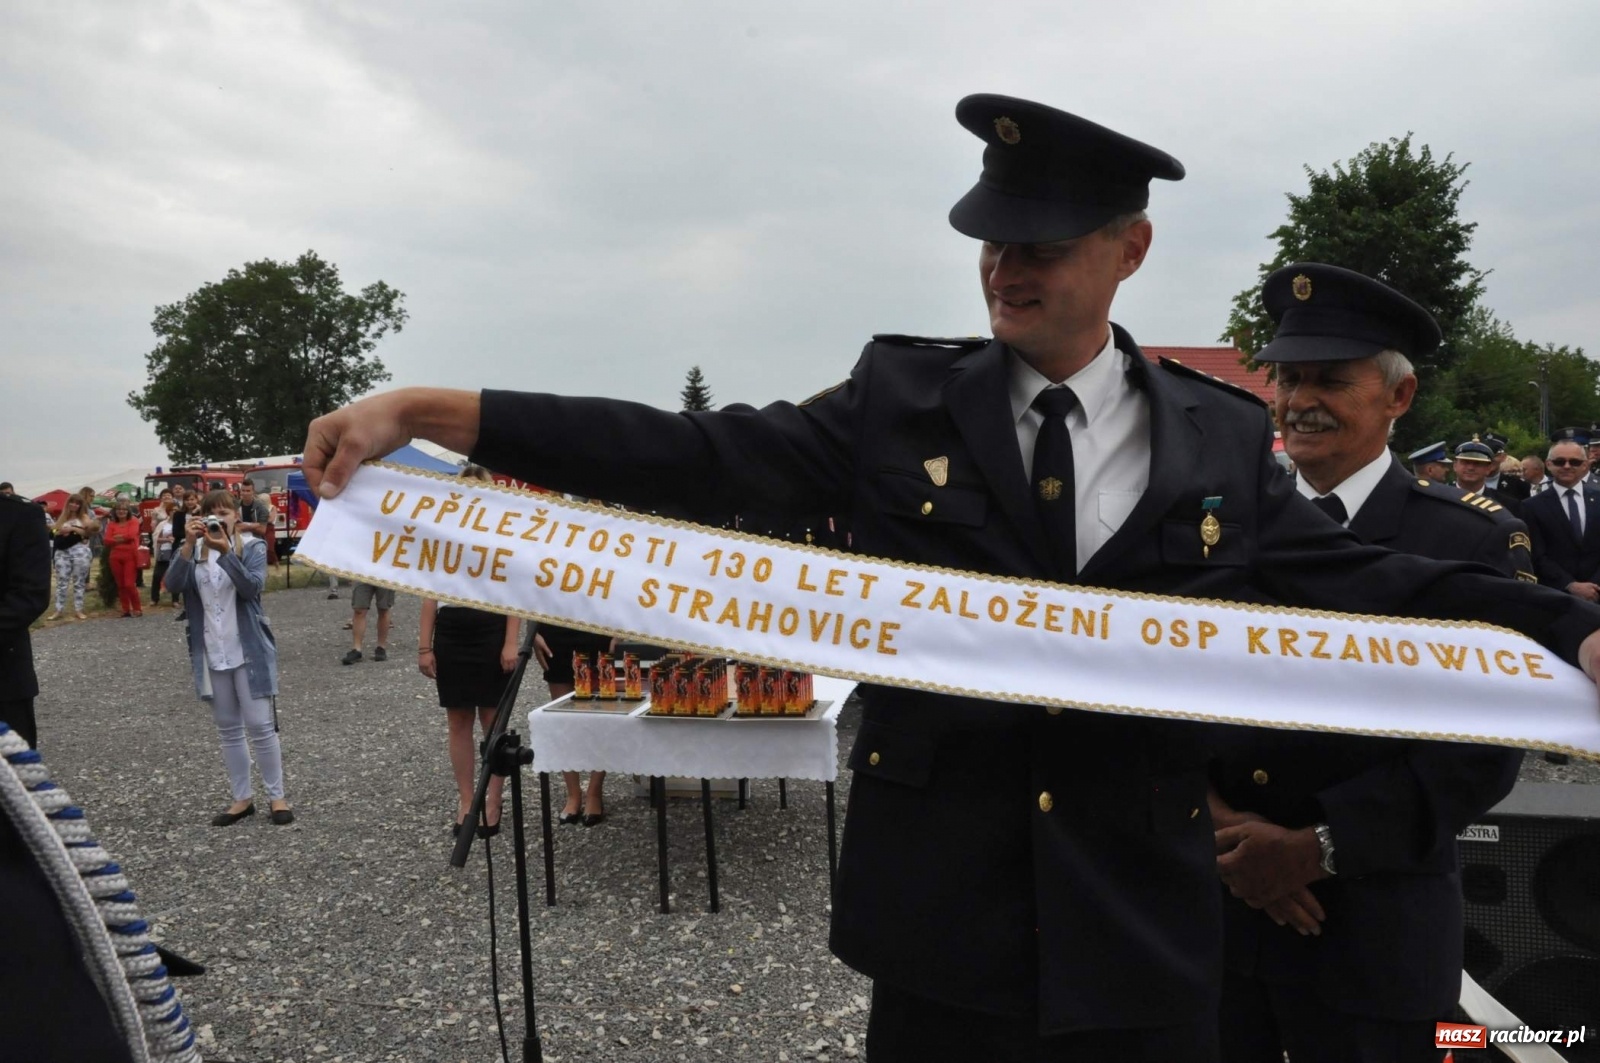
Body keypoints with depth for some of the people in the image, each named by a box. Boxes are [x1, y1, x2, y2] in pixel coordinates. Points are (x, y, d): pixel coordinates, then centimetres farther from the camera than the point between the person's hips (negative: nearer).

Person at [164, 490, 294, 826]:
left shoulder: (252, 546, -4)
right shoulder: (194, 550, 4)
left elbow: (252, 587, -20)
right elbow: (173, 585, -12)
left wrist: (226, 551, -31)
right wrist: (189, 544, -23)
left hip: (249, 650, -4)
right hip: (212, 654, 4)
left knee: (260, 725, -4)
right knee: (228, 729, 11)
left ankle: (277, 796, 7)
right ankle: (242, 798, 20)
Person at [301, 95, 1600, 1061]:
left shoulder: (1223, 437, 1)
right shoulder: (903, 398, -3)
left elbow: (1362, 582, 1)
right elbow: (695, 458, -10)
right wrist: (429, 411, -18)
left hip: (1142, 920, 1)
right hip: (943, 904, 0)